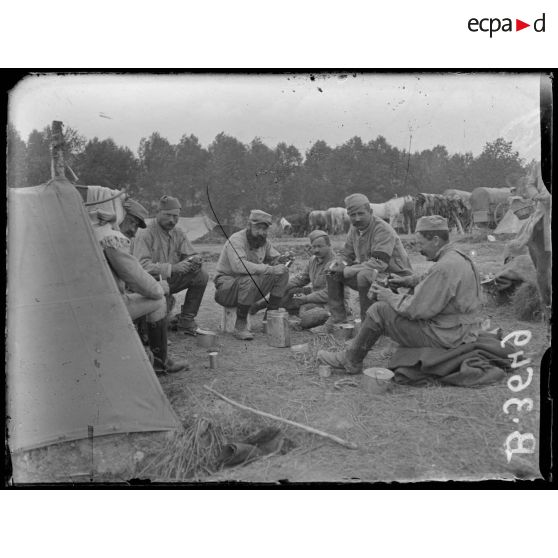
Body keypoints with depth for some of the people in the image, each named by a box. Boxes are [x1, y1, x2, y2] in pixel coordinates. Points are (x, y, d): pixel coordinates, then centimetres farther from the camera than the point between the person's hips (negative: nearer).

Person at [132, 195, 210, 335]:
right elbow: (142, 265, -27)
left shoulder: (178, 233, 6)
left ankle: (186, 321, -3)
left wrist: (195, 260, -20)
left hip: (171, 281, 7)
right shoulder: (145, 235, -16)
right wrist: (173, 268, -35)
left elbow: (191, 255, 7)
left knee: (202, 275, -13)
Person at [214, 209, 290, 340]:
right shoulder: (236, 240, -20)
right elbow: (239, 265, -37)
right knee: (249, 279, -39)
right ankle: (240, 326, -23)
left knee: (283, 273, -7)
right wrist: (270, 269, -42)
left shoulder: (263, 241, 4)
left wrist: (283, 260, -11)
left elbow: (275, 258, 15)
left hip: (253, 287, 7)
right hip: (226, 286, -7)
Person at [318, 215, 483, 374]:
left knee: (379, 311, -7)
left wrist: (391, 298, -9)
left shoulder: (444, 267, -25)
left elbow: (417, 310, -25)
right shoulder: (457, 257, 8)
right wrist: (407, 280, 13)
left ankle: (351, 360, 9)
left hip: (444, 337, -10)